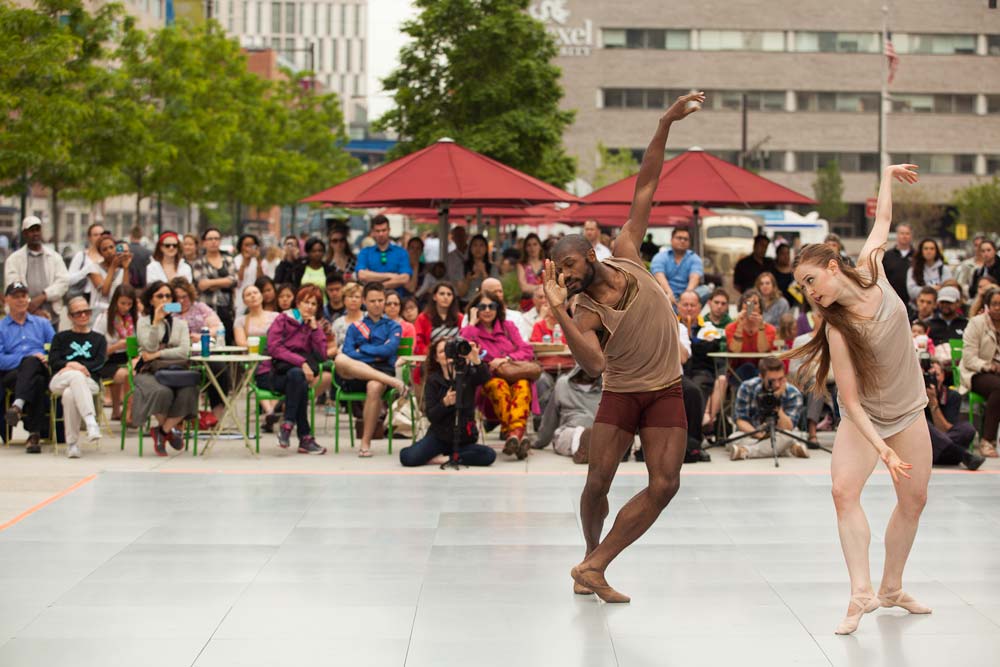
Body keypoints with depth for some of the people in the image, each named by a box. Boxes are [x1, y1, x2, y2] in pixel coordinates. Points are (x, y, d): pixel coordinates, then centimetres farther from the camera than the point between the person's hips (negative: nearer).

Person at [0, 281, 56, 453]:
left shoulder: (42, 323, 28)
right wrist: (27, 358, -11)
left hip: (42, 370, 1)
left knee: (31, 363, -38)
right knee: (36, 381, -38)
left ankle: (18, 405, -54)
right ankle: (34, 434, -46)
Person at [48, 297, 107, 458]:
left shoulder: (98, 339, 25)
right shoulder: (61, 338, 26)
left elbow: (99, 363, 5)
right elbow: (53, 362, 8)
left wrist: (73, 366, -9)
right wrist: (72, 365, -13)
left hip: (89, 382, 0)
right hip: (59, 380, 0)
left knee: (69, 395, -38)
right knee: (77, 376, -39)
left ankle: (72, 444, -40)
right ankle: (91, 421, -54)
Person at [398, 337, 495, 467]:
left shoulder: (468, 374, 0)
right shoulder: (432, 380, -1)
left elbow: (485, 378, -23)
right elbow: (431, 416, -8)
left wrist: (476, 361, -42)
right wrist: (445, 403, -28)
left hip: (465, 437, 2)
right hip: (439, 436, -1)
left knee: (489, 455, -27)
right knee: (408, 457, -25)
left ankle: (444, 458, -9)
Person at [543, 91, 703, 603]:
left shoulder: (625, 255, -7)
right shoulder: (585, 313, -16)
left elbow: (645, 187, -6)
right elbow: (592, 363, -37)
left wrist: (666, 124, -8)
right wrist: (558, 312, -45)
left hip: (665, 392, 2)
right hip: (620, 394, -2)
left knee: (664, 485, -10)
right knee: (598, 483, -6)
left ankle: (594, 566, -5)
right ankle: (592, 558, 22)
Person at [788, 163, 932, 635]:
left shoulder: (871, 269, -17)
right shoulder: (838, 328, -26)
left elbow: (882, 221, 3)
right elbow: (849, 400, -28)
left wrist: (887, 176, 13)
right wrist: (883, 450, -36)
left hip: (907, 409, 4)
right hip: (865, 416, -4)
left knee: (913, 499, 7)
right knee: (844, 489, -25)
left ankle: (891, 588, 21)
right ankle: (861, 593, -30)